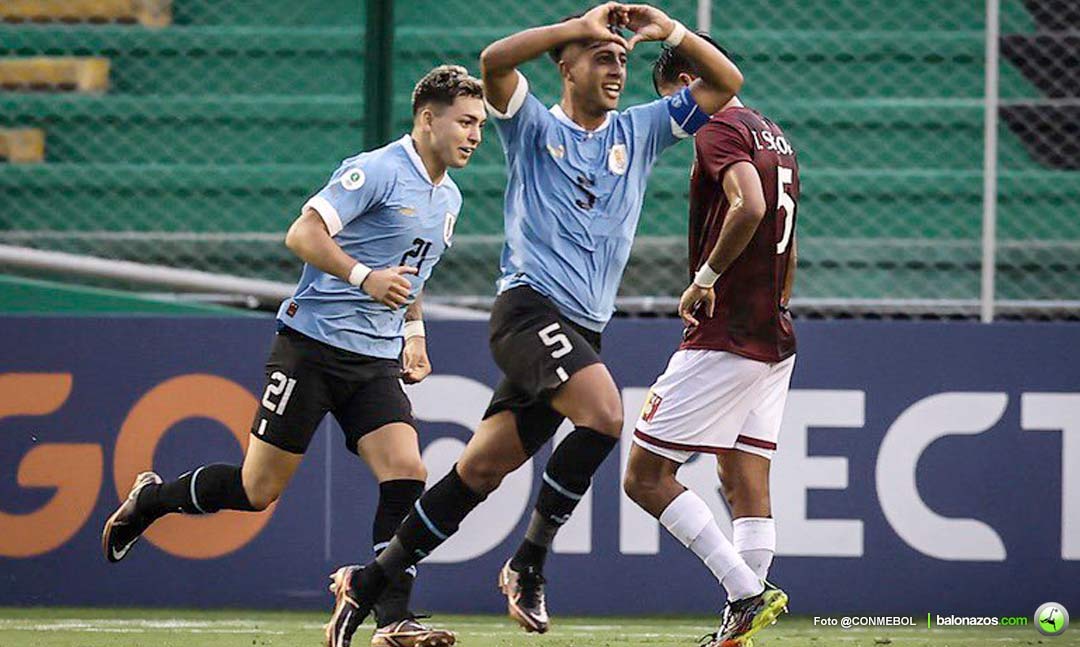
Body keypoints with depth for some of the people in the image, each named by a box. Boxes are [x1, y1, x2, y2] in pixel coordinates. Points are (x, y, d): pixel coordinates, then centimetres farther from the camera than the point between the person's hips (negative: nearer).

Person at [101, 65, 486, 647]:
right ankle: (149, 499, 25)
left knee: (405, 473, -14)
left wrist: (414, 330, 19)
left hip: (377, 360, 7)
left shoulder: (448, 199, 15)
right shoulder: (378, 170, -12)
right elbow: (302, 234, -18)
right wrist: (363, 277, -29)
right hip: (312, 345, -7)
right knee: (258, 489, -1)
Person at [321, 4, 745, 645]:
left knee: (482, 469, 2)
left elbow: (725, 83, 18)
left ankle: (369, 582, 10)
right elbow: (494, 61, -16)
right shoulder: (535, 127, 4)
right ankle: (529, 561, -17)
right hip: (530, 307, -6)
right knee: (604, 413, -29)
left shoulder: (639, 131, 18)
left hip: (582, 329, 6)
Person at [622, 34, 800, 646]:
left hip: (724, 338, -9)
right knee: (748, 485, 7)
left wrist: (706, 276, -18)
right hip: (776, 339, 9)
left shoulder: (718, 129, -10)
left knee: (646, 476, -6)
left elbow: (749, 206, -28)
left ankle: (748, 592, -16)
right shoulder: (776, 136, 19)